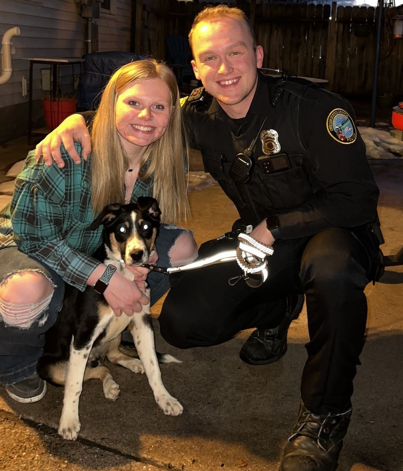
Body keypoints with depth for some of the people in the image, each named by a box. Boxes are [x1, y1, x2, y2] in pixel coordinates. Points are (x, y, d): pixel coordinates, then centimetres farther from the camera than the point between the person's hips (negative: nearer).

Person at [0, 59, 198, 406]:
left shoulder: (165, 160, -14)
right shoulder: (67, 154, -32)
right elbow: (33, 233, -26)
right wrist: (104, 277, -34)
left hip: (104, 252, 6)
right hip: (31, 247, -5)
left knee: (183, 247, -7)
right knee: (28, 293, -39)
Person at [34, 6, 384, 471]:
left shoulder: (311, 107, -21)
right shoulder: (198, 116, -6)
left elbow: (356, 200, -22)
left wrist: (275, 228, -23)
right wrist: (77, 121, -14)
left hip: (334, 230, -5)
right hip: (261, 240, 5)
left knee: (331, 268, -42)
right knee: (181, 321, -11)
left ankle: (324, 416, -19)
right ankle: (276, 310, 20)